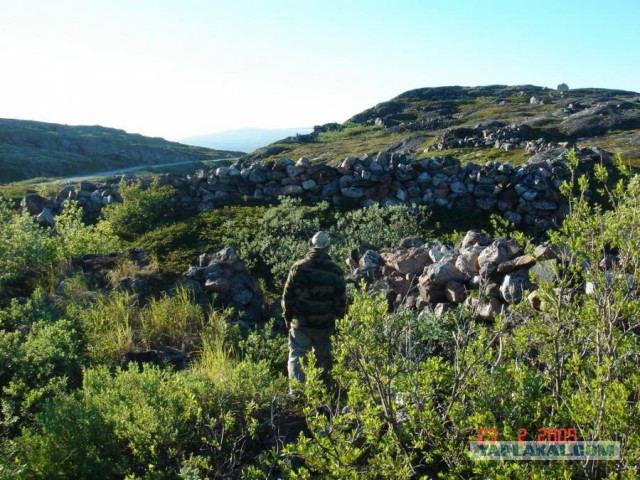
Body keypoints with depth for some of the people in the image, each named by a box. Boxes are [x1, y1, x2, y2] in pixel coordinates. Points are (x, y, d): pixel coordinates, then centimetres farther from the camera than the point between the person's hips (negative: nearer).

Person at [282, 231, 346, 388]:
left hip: (300, 322, -1)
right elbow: (341, 300, -1)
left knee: (297, 357, 4)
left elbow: (287, 295, -2)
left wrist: (287, 316, 10)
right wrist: (339, 320, 11)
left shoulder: (298, 267, -7)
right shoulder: (335, 271, -5)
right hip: (324, 325, 1)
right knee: (323, 358, 16)